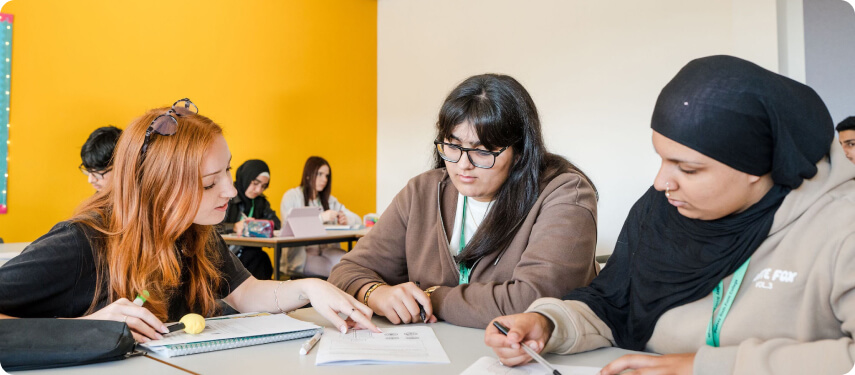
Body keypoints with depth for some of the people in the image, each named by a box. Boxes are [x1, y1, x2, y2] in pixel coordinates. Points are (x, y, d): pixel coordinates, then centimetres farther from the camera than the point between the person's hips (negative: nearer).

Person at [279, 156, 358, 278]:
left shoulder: (329, 200, 24)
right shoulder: (291, 196, 5)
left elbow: (357, 219, 17)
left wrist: (346, 220, -7)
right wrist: (320, 217, -23)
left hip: (327, 249, 6)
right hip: (300, 254, -5)